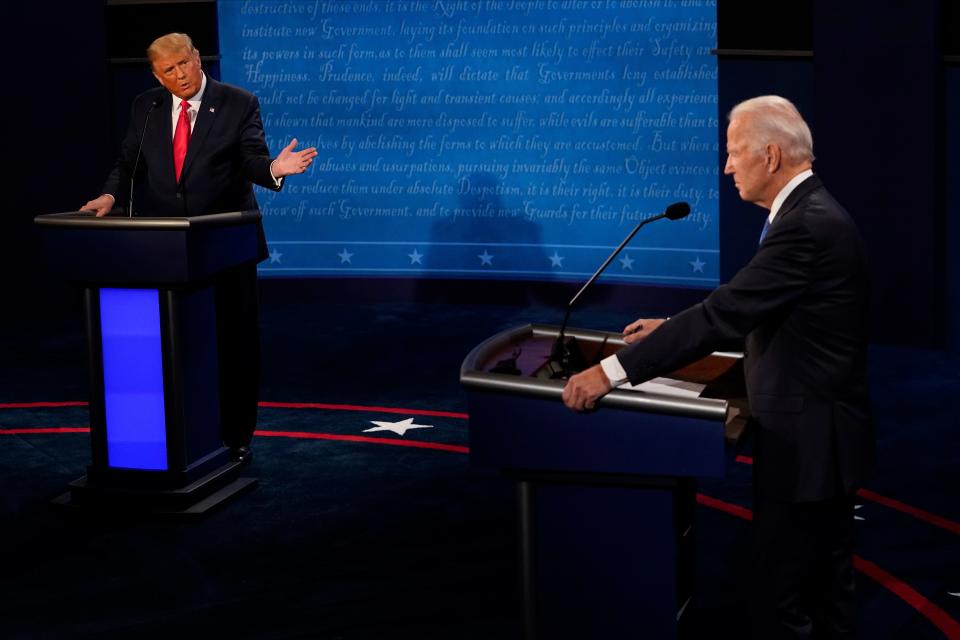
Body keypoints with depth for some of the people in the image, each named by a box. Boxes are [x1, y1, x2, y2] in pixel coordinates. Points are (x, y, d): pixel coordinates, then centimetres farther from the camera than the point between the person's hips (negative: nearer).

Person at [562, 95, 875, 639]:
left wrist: (613, 371, -26)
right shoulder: (813, 212, 10)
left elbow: (726, 314, -27)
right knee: (827, 587, 18)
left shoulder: (807, 226, -23)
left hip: (806, 442, -10)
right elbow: (742, 309, 19)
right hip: (822, 434, 10)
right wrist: (673, 329, 13)